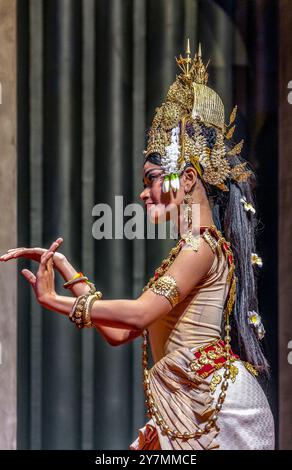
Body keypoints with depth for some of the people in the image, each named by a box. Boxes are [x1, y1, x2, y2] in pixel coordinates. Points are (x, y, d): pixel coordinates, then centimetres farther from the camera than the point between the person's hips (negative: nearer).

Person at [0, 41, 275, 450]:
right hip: (187, 406, 8)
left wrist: (54, 300, -10)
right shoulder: (183, 254, 20)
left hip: (217, 401, -8)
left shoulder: (203, 245, -9)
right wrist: (66, 268, 15)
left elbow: (138, 313, -20)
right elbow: (119, 332, 16)